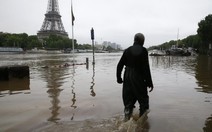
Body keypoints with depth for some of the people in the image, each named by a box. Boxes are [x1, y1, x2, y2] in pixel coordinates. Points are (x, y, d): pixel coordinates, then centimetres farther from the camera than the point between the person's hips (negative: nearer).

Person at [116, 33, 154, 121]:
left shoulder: (127, 50, 5)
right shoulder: (143, 51, -10)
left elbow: (119, 65, 5)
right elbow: (146, 68, -14)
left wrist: (119, 78, 15)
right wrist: (149, 83, -9)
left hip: (127, 78, 5)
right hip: (139, 79, -4)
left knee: (128, 100, 15)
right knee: (143, 100, 13)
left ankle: (127, 119, 17)